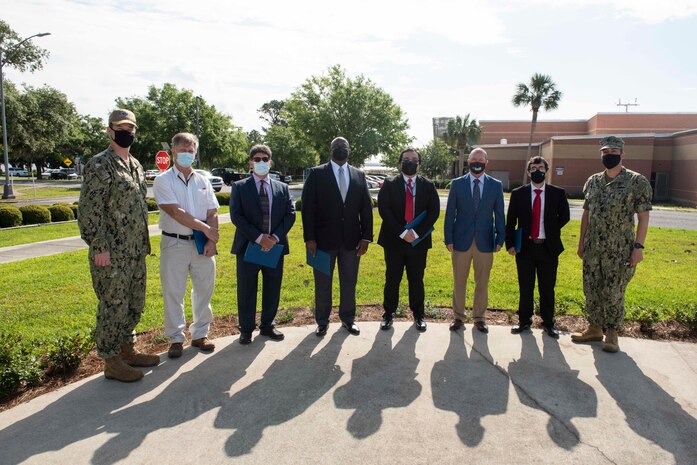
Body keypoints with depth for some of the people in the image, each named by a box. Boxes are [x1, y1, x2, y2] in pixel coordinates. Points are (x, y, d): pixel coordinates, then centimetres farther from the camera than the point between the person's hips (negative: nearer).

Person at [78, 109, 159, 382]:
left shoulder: (135, 165, 14)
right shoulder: (99, 165, -12)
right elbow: (89, 209, -16)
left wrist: (144, 243, 17)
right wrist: (99, 247, -19)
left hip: (136, 252, 9)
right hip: (112, 253, -8)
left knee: (134, 305, 16)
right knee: (113, 307, 1)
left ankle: (126, 350, 31)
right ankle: (111, 362, 14)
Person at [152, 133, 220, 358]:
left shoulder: (202, 181, 11)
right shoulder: (163, 181, -2)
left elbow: (212, 213, 6)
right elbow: (176, 212, -13)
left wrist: (211, 241, -7)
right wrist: (205, 228, -11)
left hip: (202, 244, 4)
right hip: (174, 244, -3)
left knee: (204, 290, 9)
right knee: (173, 293, 3)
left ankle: (200, 334, 23)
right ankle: (176, 338, 17)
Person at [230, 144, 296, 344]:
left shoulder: (282, 188, 9)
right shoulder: (239, 187, 1)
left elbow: (290, 215, 2)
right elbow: (236, 216, -9)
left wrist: (275, 237, -12)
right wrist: (259, 237, -17)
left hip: (276, 246, 3)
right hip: (248, 246, -3)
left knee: (273, 290, 11)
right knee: (246, 291, 5)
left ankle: (267, 325, 27)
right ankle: (246, 329, 19)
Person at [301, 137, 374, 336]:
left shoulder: (359, 175, 8)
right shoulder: (316, 174, -1)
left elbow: (366, 208, 7)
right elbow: (308, 208, -5)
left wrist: (366, 236, -1)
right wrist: (309, 238, -11)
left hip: (351, 239, 3)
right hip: (324, 238, -2)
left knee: (349, 282, 11)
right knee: (323, 283, 8)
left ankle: (348, 318, 27)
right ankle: (322, 321, 22)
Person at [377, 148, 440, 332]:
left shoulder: (428, 186, 5)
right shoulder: (389, 184, 1)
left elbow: (434, 211, -2)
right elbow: (384, 209, -8)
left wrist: (416, 232, -14)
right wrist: (402, 232, -16)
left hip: (418, 240, 1)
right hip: (394, 240, -1)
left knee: (417, 280, 9)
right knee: (392, 279, 6)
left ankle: (418, 314, 22)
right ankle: (388, 313, 18)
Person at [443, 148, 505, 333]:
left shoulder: (496, 185, 4)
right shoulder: (457, 184, 2)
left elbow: (499, 214, 6)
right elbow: (450, 213, 2)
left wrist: (500, 239, -1)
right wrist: (449, 239, -3)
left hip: (485, 241, 1)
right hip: (461, 240, 0)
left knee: (482, 283, 9)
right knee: (459, 282, 8)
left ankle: (479, 318, 23)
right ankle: (458, 317, 22)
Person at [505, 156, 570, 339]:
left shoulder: (558, 193, 1)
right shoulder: (518, 194, 0)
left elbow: (564, 216, 12)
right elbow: (510, 221, 3)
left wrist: (551, 231, 5)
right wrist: (510, 244, -3)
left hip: (549, 248, 0)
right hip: (525, 247, 0)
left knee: (547, 288, 9)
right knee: (525, 288, 9)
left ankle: (548, 322, 23)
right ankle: (524, 320, 23)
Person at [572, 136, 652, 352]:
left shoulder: (637, 181, -5)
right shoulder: (592, 181, 9)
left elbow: (643, 218, -6)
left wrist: (638, 246, -12)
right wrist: (581, 243, 10)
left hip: (620, 250, -4)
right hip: (592, 248, 5)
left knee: (614, 293, 1)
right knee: (591, 290, 10)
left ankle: (611, 334, 18)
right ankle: (594, 328, 25)